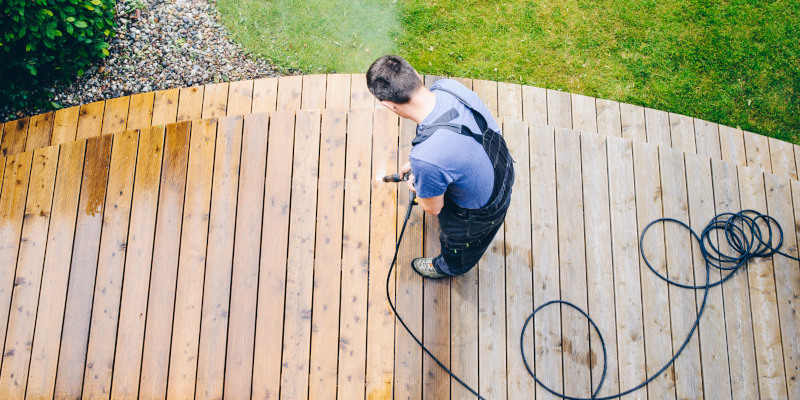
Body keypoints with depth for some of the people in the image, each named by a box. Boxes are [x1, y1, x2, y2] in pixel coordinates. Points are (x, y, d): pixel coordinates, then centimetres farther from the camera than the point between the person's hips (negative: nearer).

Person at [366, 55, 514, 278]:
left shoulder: (426, 159, -45)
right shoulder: (448, 86, -25)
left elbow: (433, 208, -22)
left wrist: (415, 186, 0)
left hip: (481, 213, -6)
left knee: (459, 243, 33)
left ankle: (449, 267, 68)